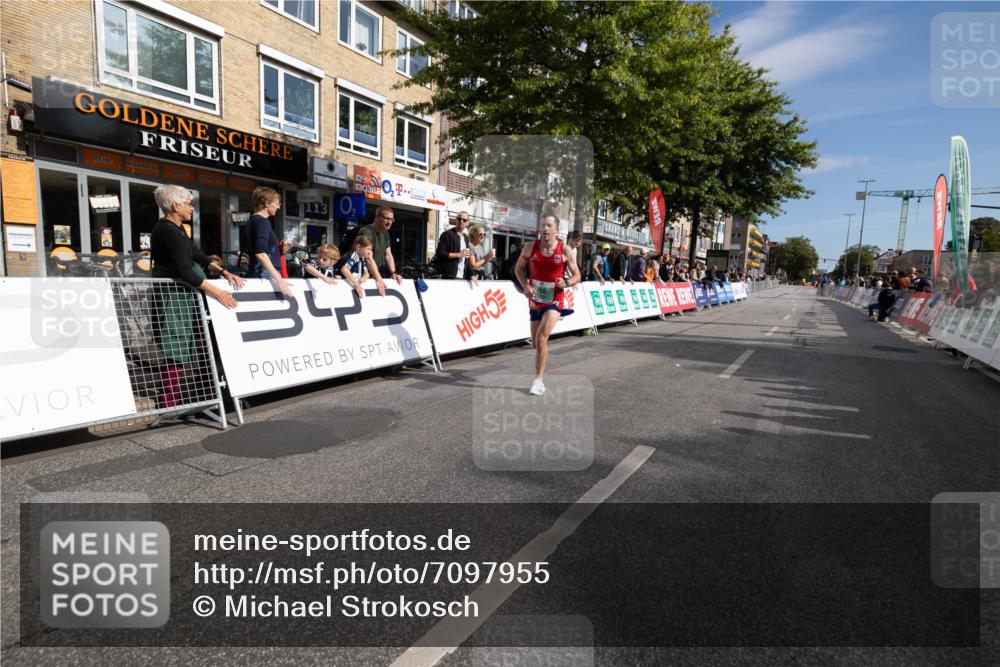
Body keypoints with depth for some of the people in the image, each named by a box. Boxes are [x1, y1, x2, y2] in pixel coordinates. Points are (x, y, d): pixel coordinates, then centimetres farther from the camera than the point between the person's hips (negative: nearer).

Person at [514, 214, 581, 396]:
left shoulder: (565, 251, -7)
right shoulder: (530, 247, -2)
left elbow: (577, 275, 1)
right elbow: (518, 268, 10)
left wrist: (566, 283, -21)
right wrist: (525, 285, -7)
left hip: (554, 301, -3)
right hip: (535, 300, 4)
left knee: (541, 338, -21)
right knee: (535, 343, 13)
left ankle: (538, 380, -13)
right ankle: (538, 376, 40)